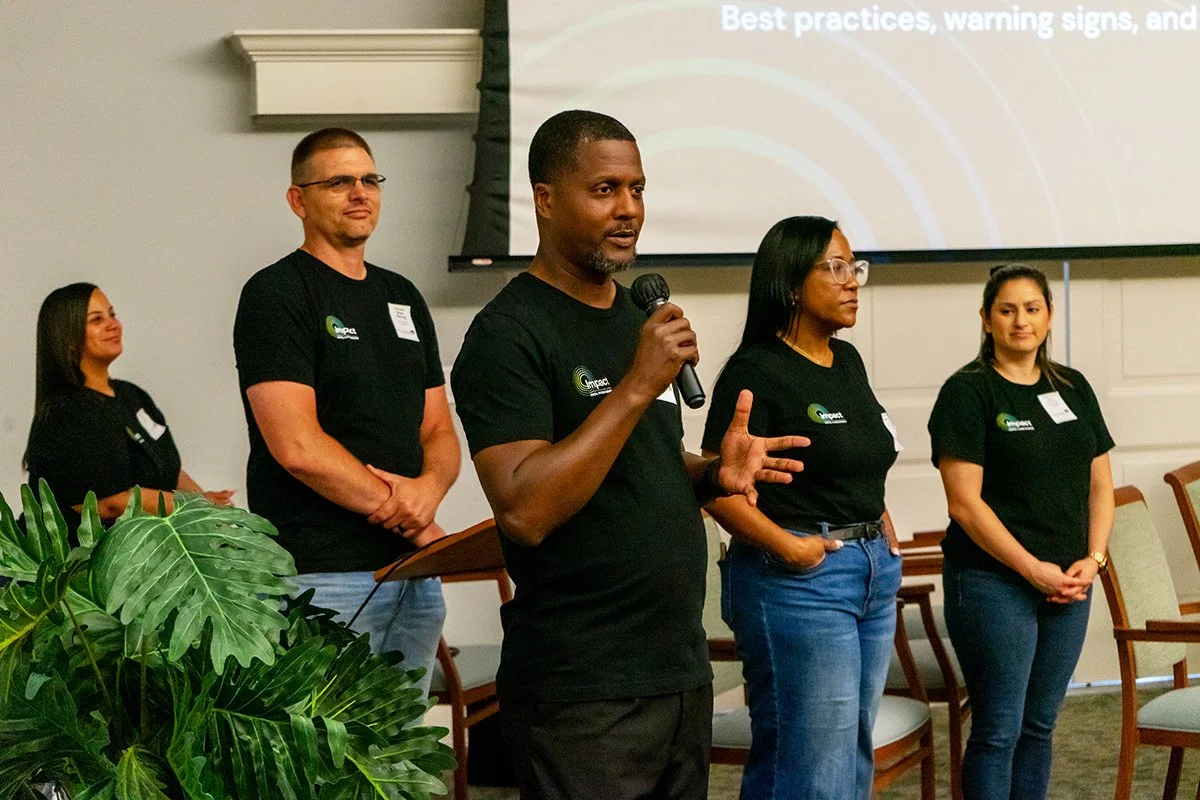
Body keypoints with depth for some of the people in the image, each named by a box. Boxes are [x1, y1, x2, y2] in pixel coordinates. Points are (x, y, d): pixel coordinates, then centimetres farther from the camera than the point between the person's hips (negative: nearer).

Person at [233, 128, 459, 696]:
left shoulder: (402, 297, 19)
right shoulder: (276, 294, -5)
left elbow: (438, 430, 17)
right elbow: (296, 446, -14)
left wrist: (429, 488, -7)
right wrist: (404, 515, -8)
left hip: (415, 577, 7)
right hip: (324, 578, -7)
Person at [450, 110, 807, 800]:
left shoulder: (639, 318, 13)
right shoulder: (509, 334, -12)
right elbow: (524, 511, -23)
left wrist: (715, 474, 2)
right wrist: (637, 386, -24)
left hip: (682, 668, 8)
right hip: (582, 694, -8)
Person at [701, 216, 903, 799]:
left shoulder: (848, 361, 13)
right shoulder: (756, 370, -12)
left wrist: (881, 525, 13)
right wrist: (787, 547, -23)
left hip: (874, 574, 9)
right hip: (800, 578, -9)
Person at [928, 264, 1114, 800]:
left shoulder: (1073, 389, 12)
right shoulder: (968, 392, -6)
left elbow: (1100, 485, 14)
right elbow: (965, 503, -12)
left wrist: (1093, 559, -2)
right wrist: (1035, 570, -15)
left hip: (1068, 587, 6)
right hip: (994, 582, -6)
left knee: (1039, 726, 11)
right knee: (998, 730, -4)